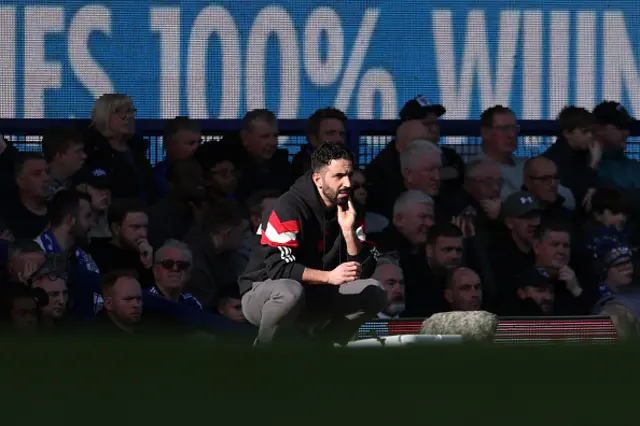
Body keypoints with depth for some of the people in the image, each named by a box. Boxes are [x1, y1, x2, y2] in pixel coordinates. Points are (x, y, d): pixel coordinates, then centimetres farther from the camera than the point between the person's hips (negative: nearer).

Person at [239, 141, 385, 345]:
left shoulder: (348, 210, 1)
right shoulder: (290, 206, -19)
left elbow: (363, 271, -4)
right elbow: (278, 267, -28)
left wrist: (348, 230, -19)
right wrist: (329, 276, -38)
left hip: (313, 298, 7)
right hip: (263, 292, -7)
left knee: (373, 293, -8)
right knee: (290, 291, -40)